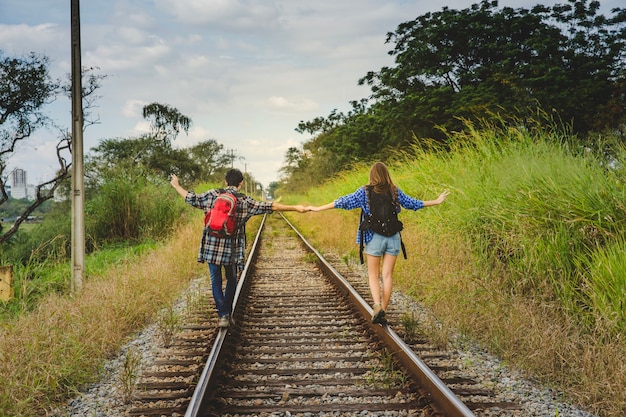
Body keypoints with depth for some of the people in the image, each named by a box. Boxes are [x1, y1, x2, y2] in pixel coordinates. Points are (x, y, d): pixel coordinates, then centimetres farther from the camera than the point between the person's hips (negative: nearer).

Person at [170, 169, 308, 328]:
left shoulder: (212, 195, 0)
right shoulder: (245, 201, -3)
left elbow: (191, 198, 10)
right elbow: (271, 207, -4)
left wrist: (177, 186, 27)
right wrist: (295, 208, 2)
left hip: (212, 248, 1)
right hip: (232, 249, -1)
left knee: (216, 281, 9)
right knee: (231, 281, 18)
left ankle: (223, 315, 0)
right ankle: (228, 313, 25)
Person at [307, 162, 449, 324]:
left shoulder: (365, 192, -2)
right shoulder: (395, 192, 5)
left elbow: (344, 202, -2)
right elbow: (413, 203, 15)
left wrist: (318, 208, 5)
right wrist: (436, 201, 31)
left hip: (374, 237, -2)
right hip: (393, 237, 2)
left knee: (373, 275, 6)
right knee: (388, 275, 6)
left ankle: (377, 306, -15)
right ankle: (383, 311, 6)